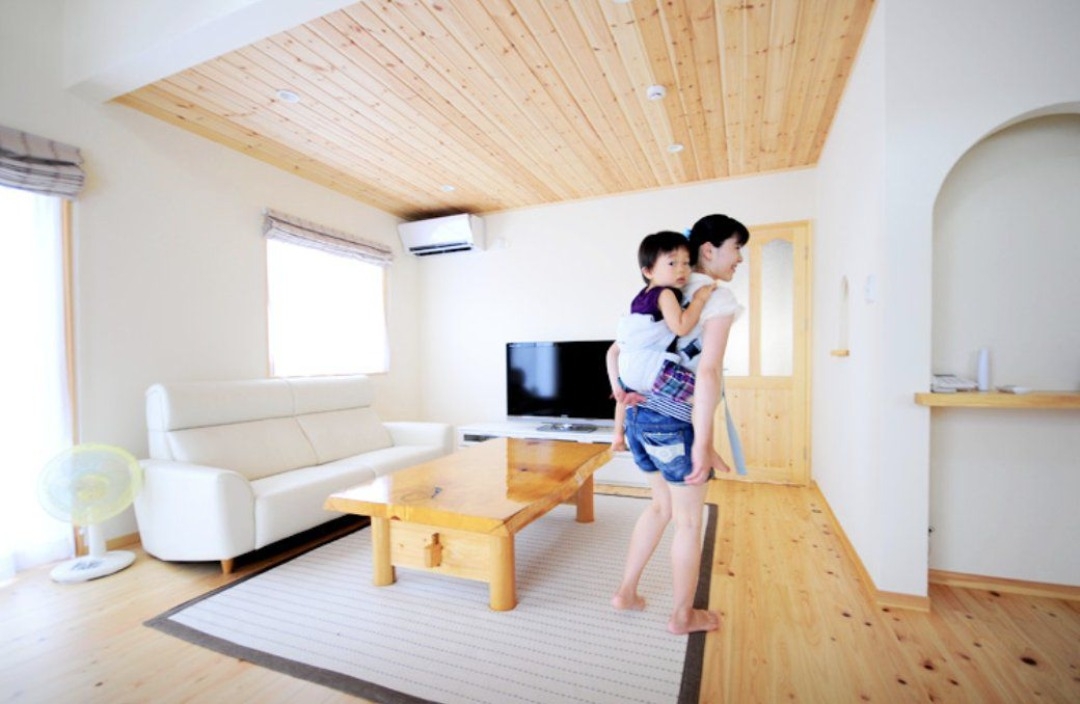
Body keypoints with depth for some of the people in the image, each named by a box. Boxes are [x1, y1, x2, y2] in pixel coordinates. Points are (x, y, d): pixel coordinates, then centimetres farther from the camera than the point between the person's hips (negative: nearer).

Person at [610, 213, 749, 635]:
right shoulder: (718, 298, -10)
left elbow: (615, 351, 14)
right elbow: (708, 371, -21)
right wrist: (702, 444, -21)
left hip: (639, 415, 8)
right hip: (676, 422, -7)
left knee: (661, 505, 25)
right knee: (688, 521, 13)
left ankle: (626, 592, 35)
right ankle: (682, 616, 32)